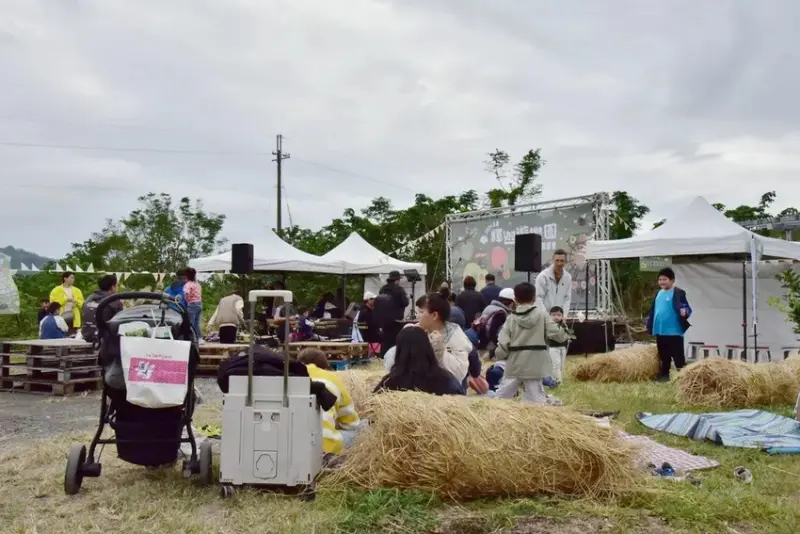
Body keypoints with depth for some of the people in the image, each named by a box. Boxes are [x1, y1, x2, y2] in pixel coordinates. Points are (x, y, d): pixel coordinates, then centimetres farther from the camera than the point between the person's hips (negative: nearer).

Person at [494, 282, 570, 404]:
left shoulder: (511, 318, 0)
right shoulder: (542, 313, -4)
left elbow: (503, 342, -3)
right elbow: (555, 332, -5)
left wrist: (500, 356, 15)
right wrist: (565, 334, 16)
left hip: (515, 363, 1)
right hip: (535, 364, -1)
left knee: (502, 396, 14)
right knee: (535, 399, 1)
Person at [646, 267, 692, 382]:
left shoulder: (678, 293, -9)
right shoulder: (659, 293, 13)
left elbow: (687, 308, -14)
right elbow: (653, 310, 20)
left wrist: (685, 311, -36)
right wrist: (650, 325, 18)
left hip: (674, 331, -7)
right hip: (660, 331, 7)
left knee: (677, 355, -2)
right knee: (663, 355, 15)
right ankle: (664, 375, 24)